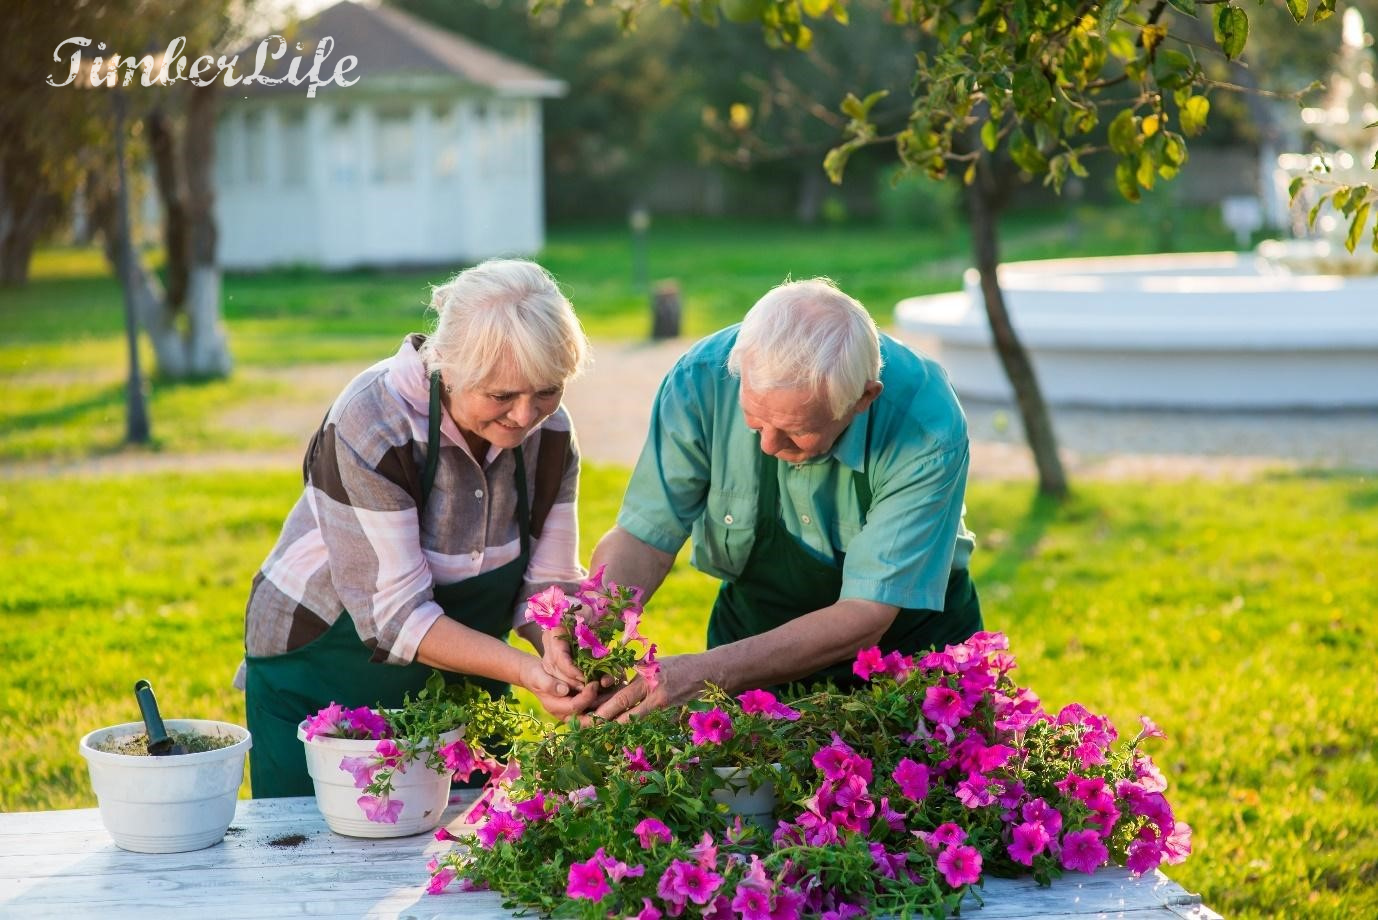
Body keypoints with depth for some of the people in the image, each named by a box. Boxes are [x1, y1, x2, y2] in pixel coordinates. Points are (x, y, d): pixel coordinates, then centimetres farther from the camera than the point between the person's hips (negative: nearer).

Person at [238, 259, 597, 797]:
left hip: (457, 677, 5)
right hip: (317, 683, -4)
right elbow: (393, 615, -29)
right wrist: (523, 670, -39)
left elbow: (547, 586, -7)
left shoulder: (549, 434, -12)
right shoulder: (371, 425, -29)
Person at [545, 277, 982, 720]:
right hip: (756, 625, 1)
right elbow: (645, 537, -12)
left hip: (910, 633, -1)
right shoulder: (701, 380, -22)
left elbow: (864, 617, -28)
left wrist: (709, 673, -40)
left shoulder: (929, 426, -29)